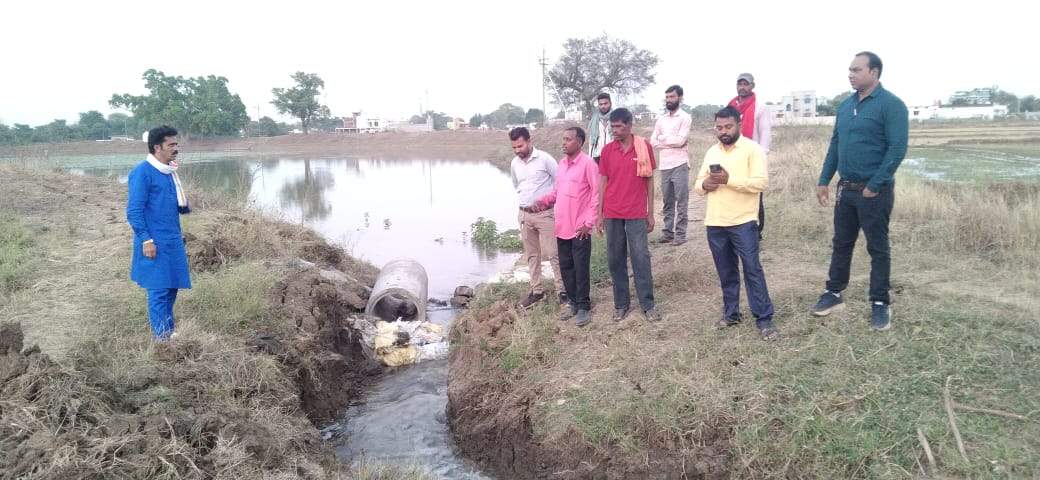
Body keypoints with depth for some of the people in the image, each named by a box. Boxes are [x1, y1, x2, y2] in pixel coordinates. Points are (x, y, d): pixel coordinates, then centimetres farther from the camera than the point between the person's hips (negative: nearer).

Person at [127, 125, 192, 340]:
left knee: (171, 288, 13)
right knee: (159, 291, -2)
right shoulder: (142, 172, -13)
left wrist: (184, 205, 0)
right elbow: (134, 212, -16)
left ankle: (170, 332, 24)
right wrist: (146, 240, -19)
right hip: (156, 243, -8)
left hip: (173, 242, 8)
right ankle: (162, 337, 5)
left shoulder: (169, 171, 12)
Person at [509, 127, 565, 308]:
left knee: (553, 253, -5)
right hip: (525, 214, 6)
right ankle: (536, 290, 21)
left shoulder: (545, 159, -12)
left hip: (545, 213, -6)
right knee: (532, 255, 12)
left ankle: (562, 290, 2)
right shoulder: (514, 163, 6)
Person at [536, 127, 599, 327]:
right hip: (562, 226, 7)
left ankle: (584, 307, 12)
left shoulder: (588, 163, -12)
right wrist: (543, 201, 1)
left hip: (580, 228, -7)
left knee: (581, 269, 1)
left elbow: (597, 195, -12)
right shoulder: (561, 163, 10)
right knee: (566, 267, 14)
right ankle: (573, 302, 27)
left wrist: (588, 222, -15)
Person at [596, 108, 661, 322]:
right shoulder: (607, 150, 2)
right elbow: (603, 182, 6)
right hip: (612, 214, 2)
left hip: (636, 214, -2)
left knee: (641, 258, -1)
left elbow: (649, 181, 3)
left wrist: (650, 213, 2)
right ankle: (620, 304, 17)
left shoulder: (644, 147, -2)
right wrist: (599, 214, 3)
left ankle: (648, 305, 8)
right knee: (615, 259, 6)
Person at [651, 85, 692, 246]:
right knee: (668, 201, 10)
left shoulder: (685, 117, -1)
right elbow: (653, 142, 7)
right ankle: (668, 231, 15)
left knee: (681, 201, -3)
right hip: (664, 165, 5)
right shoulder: (661, 119, 15)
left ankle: (680, 234, -1)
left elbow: (680, 140, -13)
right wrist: (672, 142, -6)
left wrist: (662, 137, -1)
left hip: (679, 164, -5)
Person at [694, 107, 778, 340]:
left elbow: (761, 183, -16)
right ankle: (731, 313, 25)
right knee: (726, 272, 14)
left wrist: (729, 179, -23)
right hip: (715, 223, 6)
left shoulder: (752, 149, -6)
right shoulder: (711, 152, 13)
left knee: (753, 269, -3)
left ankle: (764, 318, 3)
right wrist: (705, 185, -7)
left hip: (743, 222, -5)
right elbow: (698, 184, 17)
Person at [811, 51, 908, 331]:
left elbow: (897, 148, -17)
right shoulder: (845, 106, 10)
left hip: (874, 192, -6)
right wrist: (824, 180, 10)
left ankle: (880, 304, 15)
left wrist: (874, 186, -18)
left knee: (878, 249, 4)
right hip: (846, 189, 6)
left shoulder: (891, 105, -12)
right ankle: (834, 294, 25)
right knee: (841, 244, 13)